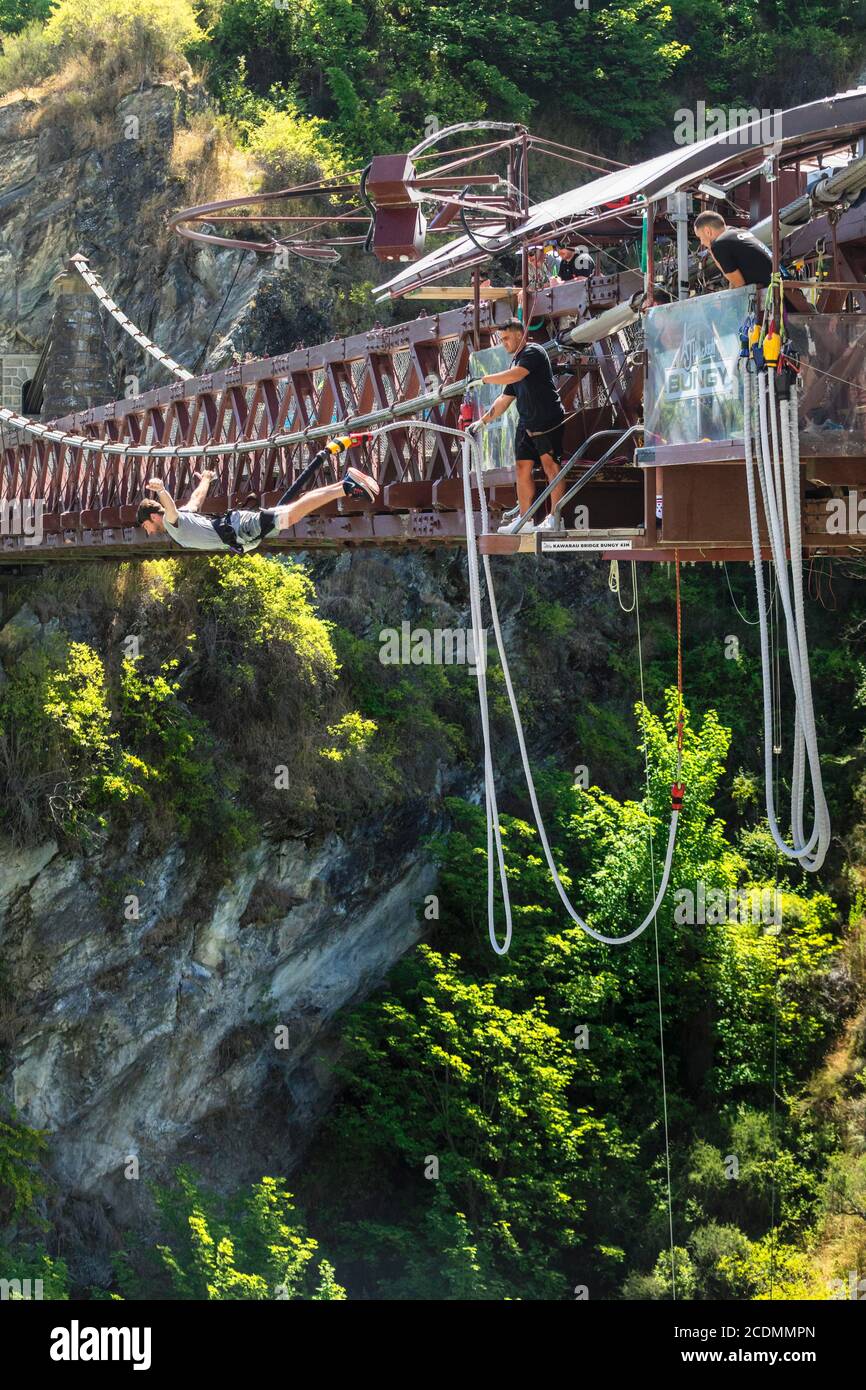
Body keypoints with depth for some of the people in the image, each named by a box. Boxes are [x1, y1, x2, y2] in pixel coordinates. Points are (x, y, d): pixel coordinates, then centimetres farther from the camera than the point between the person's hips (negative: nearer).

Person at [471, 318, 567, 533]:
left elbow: (515, 375, -23)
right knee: (523, 468, 4)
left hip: (548, 420, -9)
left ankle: (555, 518, -9)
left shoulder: (534, 352, -6)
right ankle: (525, 521, 6)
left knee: (550, 465, -9)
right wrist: (483, 421, 18)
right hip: (526, 424, 9)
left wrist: (484, 379, -15)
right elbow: (505, 399, 24)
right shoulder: (515, 362, 21)